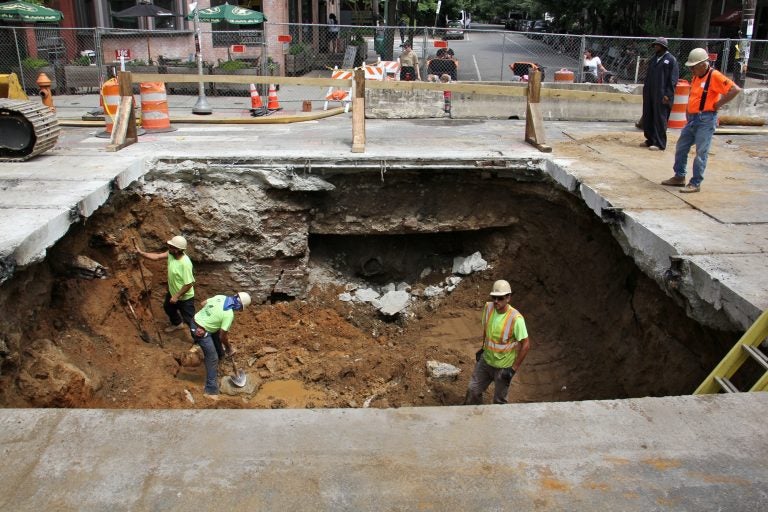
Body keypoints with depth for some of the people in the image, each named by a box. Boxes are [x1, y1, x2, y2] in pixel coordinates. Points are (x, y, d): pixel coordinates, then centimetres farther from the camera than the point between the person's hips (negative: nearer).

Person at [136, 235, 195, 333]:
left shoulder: (185, 263, -38)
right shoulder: (171, 254, -15)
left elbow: (189, 284, -32)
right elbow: (157, 256, -2)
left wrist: (177, 296, -23)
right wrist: (141, 253, -12)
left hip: (185, 297, -9)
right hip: (172, 292, 10)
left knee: (190, 320, 2)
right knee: (168, 307, 35)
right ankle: (177, 324, 62)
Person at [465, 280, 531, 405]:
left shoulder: (515, 318, -27)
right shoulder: (488, 307, -10)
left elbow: (526, 344, -20)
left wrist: (513, 368, -18)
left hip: (503, 367, -5)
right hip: (485, 361, 5)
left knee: (499, 401, 12)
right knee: (473, 390, 15)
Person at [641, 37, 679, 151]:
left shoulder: (671, 59, -5)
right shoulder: (653, 59, 16)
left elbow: (673, 79, -9)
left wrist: (667, 95, -15)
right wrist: (645, 90, 13)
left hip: (661, 95, -7)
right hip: (649, 94, 7)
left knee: (660, 119, -4)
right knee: (647, 117, 10)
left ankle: (659, 143, 2)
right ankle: (650, 140, 23)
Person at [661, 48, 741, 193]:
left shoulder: (714, 76, -13)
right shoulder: (696, 77, 12)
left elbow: (735, 89, -20)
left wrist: (718, 104, -15)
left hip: (706, 119, -9)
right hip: (692, 118, 9)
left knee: (701, 153, -4)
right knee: (681, 148, 13)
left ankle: (695, 183, 1)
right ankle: (679, 177, 25)